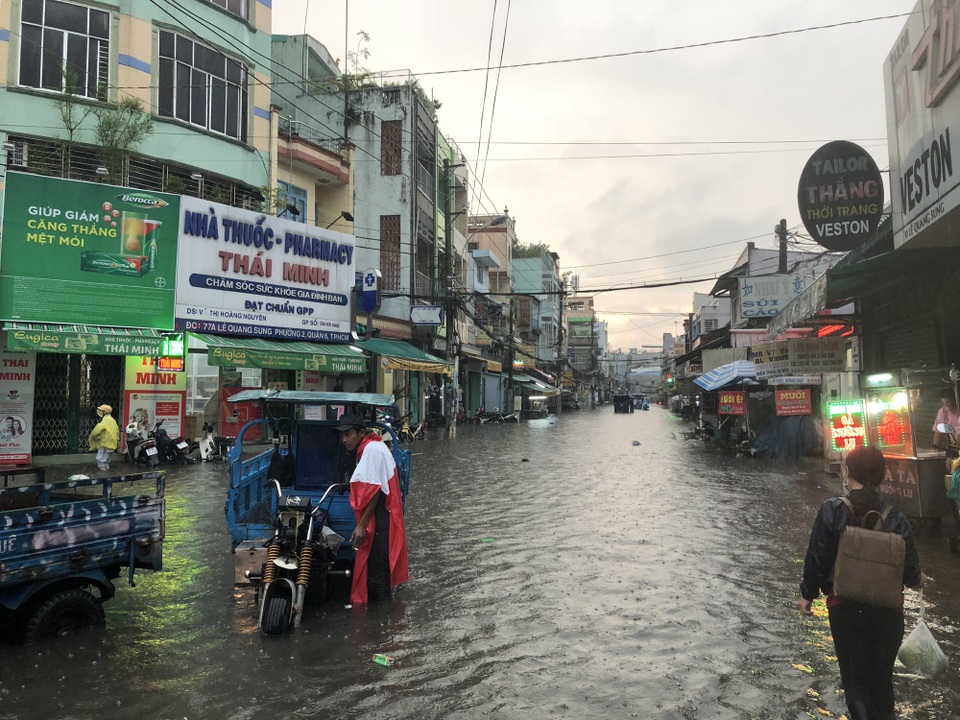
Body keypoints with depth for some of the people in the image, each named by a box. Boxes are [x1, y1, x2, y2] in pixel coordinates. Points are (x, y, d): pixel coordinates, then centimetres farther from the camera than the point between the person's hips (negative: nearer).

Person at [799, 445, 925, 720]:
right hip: (887, 610, 2)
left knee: (854, 677, 14)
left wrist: (807, 593, 4)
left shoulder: (832, 511, -16)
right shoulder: (894, 517, -12)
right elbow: (910, 567, -4)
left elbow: (817, 558, -12)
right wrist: (917, 580, 21)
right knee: (882, 677, 22)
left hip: (845, 607, -2)